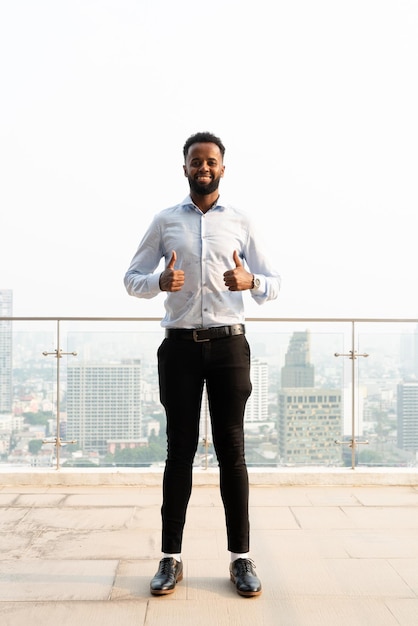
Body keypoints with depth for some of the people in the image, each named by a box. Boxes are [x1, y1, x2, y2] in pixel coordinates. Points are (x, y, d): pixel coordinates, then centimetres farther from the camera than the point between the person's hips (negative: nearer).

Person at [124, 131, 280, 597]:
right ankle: (171, 557, 13)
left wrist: (252, 281, -15)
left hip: (228, 344, 0)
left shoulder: (241, 223, 8)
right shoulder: (165, 221, 9)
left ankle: (241, 557, 12)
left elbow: (274, 283, 9)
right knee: (180, 449, 4)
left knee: (231, 449, 3)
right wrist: (160, 282, -14)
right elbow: (131, 278, 9)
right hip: (180, 345, 0)